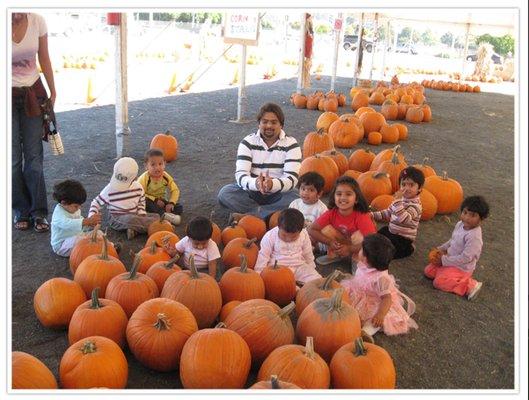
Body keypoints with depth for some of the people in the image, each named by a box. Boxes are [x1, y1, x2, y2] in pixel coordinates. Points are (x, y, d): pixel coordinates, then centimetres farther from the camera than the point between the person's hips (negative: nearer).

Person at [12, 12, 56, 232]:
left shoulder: (37, 21, -7)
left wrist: (52, 92, 8)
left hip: (33, 93, 2)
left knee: (34, 155, 2)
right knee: (13, 157, 3)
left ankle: (38, 212, 9)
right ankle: (21, 211, 17)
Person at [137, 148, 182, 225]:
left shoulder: (166, 177, -9)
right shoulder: (144, 178, -20)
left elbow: (175, 190, -5)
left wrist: (171, 203, -21)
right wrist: (155, 200, -28)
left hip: (161, 201, 4)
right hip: (150, 201, -4)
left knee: (179, 208, -14)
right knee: (146, 202, -39)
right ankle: (164, 215, -42)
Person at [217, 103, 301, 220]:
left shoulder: (291, 144, -7)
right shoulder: (248, 142, -4)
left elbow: (292, 178, -17)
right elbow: (240, 174, -15)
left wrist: (273, 184, -40)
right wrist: (255, 183, -39)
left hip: (278, 194, -1)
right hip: (251, 192, 1)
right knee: (225, 193, -25)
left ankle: (247, 215, -29)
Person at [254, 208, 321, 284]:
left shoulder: (304, 235, -2)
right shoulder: (269, 237, -11)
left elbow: (308, 255, 13)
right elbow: (263, 257, -3)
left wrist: (311, 269, 18)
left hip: (299, 266, 3)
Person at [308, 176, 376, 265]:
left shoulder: (362, 216, -28)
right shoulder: (331, 213, -18)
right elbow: (311, 230, -15)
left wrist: (350, 248, -33)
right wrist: (330, 242, -27)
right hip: (339, 247, 3)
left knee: (359, 234, -34)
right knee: (326, 228, -20)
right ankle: (333, 256, -2)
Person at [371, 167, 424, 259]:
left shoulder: (415, 205, -22)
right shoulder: (401, 199, 4)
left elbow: (403, 219, -39)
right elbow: (388, 213, 14)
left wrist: (398, 201, -42)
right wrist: (373, 215, 2)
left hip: (403, 239, -8)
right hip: (391, 231, 8)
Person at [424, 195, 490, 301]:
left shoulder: (474, 236, -29)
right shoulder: (460, 225, -3)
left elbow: (465, 258, -28)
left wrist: (444, 260, -21)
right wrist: (441, 249, 4)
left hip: (461, 267, -9)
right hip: (450, 259, 9)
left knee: (439, 282, -19)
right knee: (428, 271, 7)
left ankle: (470, 286, -10)